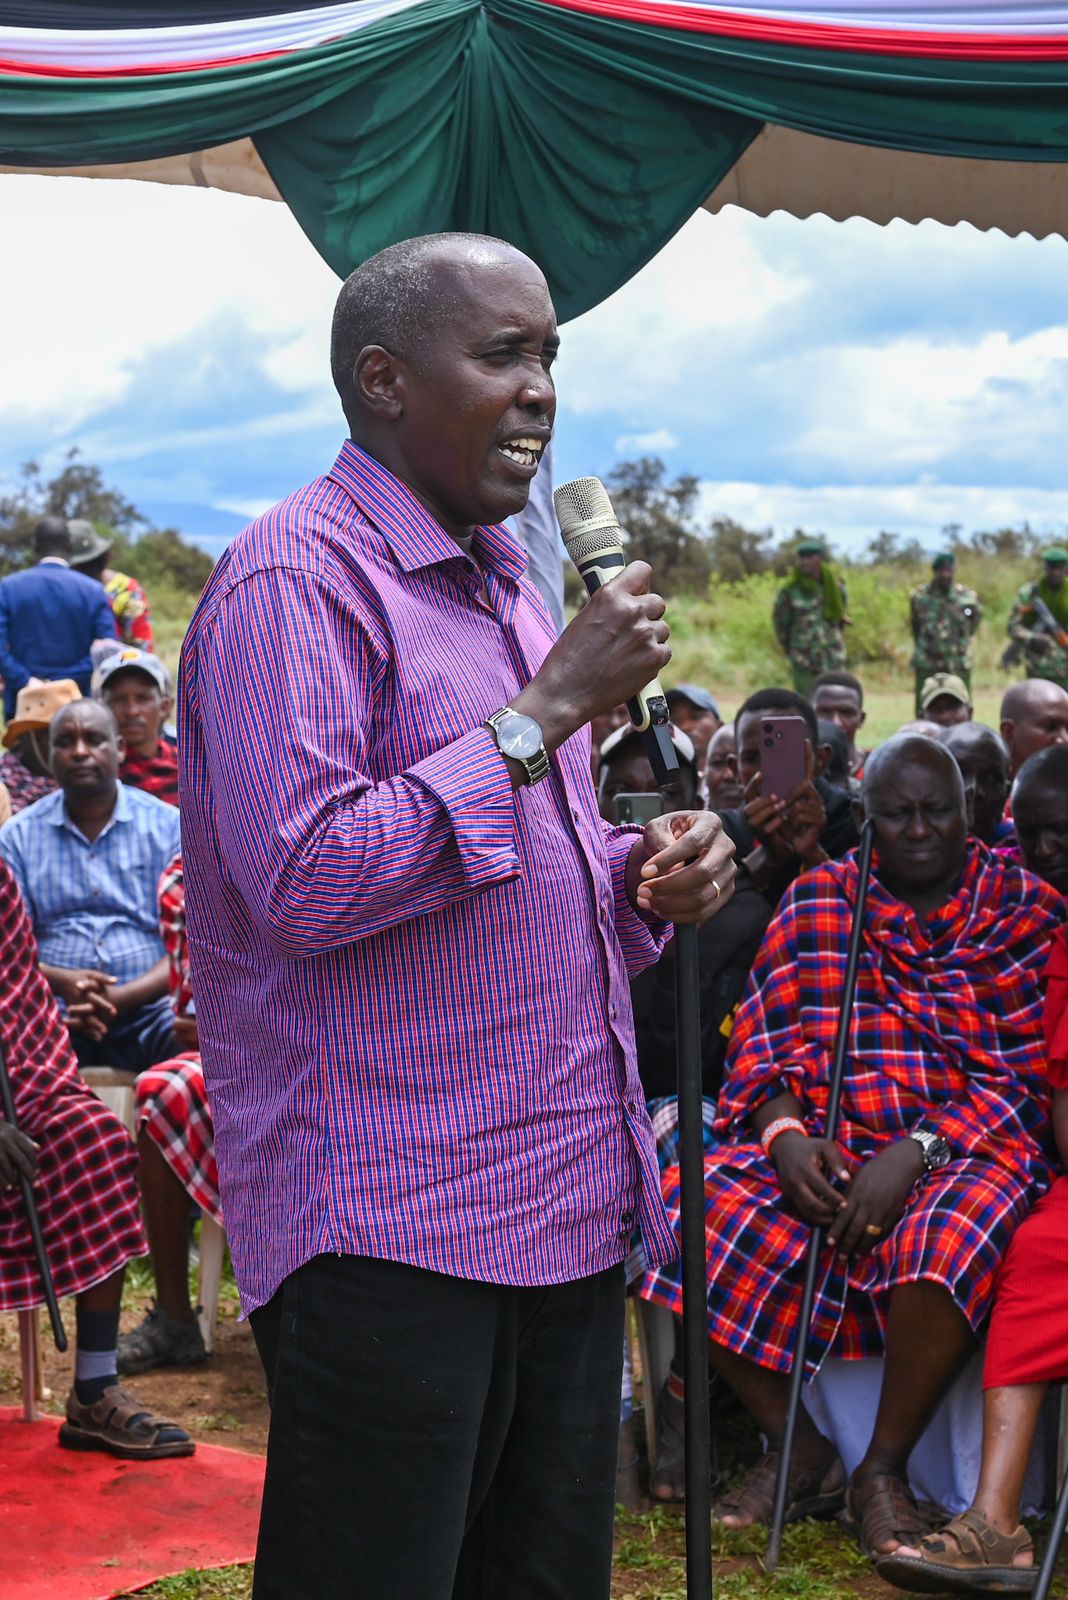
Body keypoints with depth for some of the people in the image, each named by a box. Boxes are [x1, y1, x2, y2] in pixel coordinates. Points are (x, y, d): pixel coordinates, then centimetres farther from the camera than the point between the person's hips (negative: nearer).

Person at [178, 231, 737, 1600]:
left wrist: (645, 875, 5)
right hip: (387, 1230, -9)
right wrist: (550, 708, -18)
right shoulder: (298, 576, -11)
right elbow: (303, 879, -22)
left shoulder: (503, 579, 18)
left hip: (567, 1211, 9)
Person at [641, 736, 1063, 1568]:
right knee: (696, 1205, -25)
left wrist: (913, 1154, -17)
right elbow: (761, 1049, 9)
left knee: (947, 1235, -38)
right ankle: (798, 1450, -5)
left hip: (965, 1150, -3)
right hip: (818, 1149, 3)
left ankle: (884, 1469, -12)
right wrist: (785, 1138, -13)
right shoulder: (817, 900, 13)